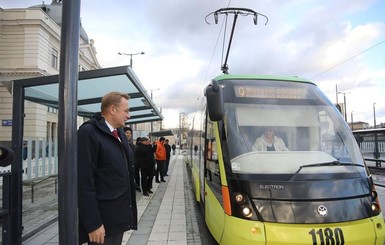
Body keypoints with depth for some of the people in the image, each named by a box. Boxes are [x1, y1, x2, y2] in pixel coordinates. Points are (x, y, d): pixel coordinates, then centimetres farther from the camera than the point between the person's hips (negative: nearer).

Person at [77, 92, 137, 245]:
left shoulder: (120, 133, 11)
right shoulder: (88, 132, -15)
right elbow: (84, 182, -19)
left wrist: (130, 211, 14)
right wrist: (93, 224, -19)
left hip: (119, 217, 8)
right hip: (102, 220, -8)